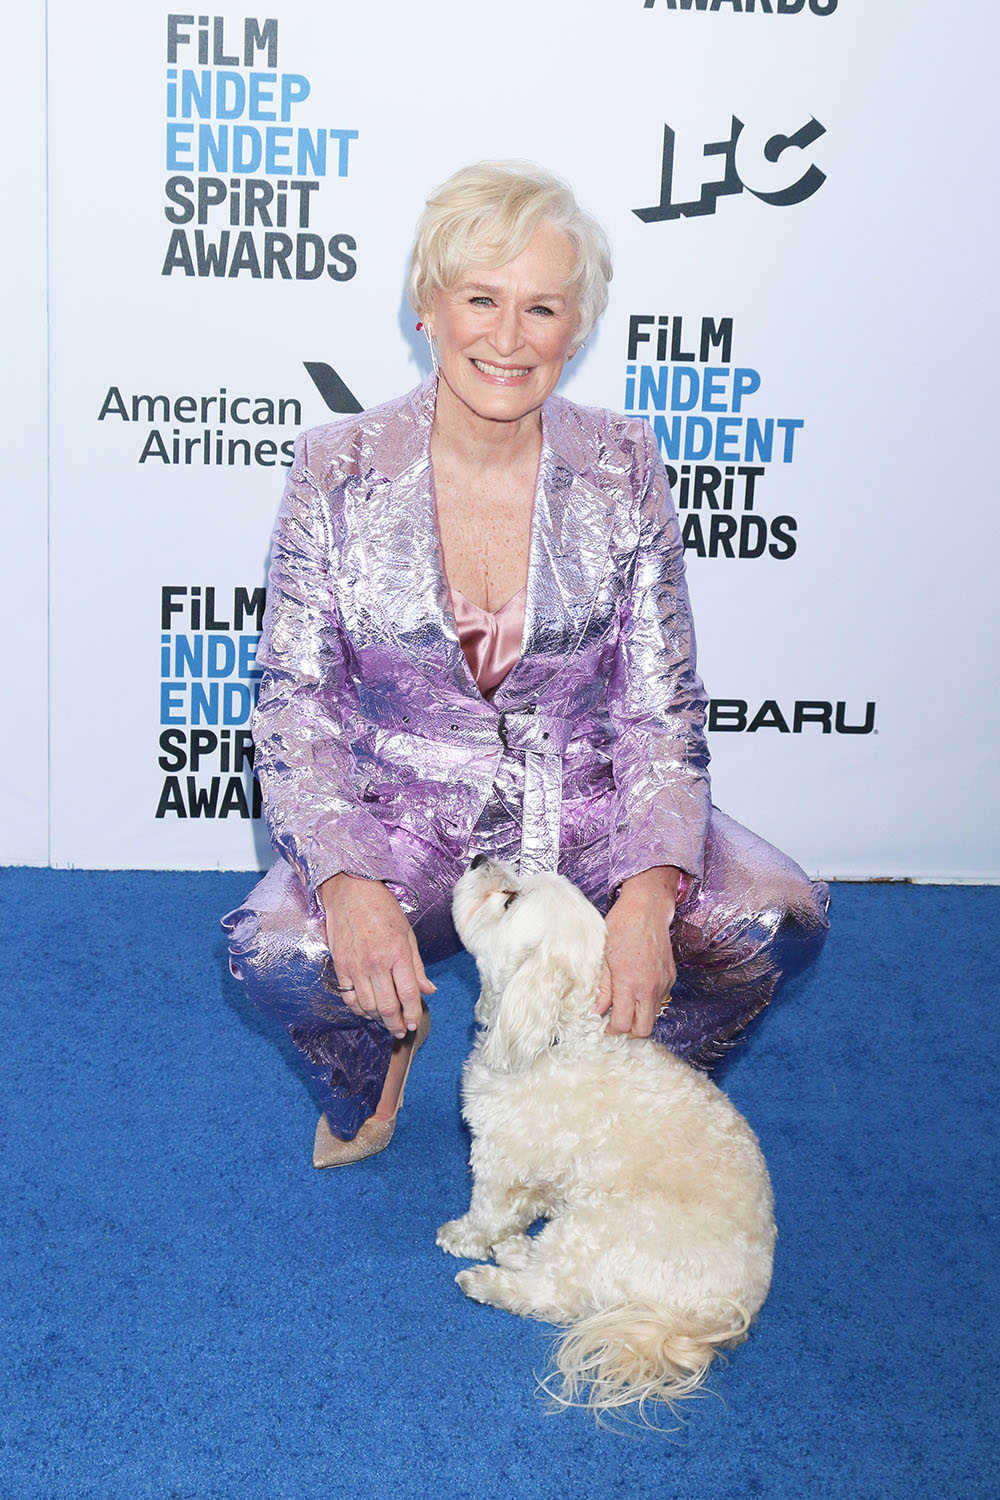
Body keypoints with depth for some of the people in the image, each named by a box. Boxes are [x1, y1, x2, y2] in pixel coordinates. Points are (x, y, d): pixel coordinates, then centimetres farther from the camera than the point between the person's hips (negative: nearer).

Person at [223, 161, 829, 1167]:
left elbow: (663, 710, -5)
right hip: (406, 827, -1)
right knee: (275, 954, -31)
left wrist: (651, 891, -23)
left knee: (774, 921, -24)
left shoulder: (622, 469, -5)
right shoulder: (336, 470, -8)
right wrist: (347, 883, -27)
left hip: (586, 819, 2)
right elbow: (292, 707, -8)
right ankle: (368, 1070, 9)